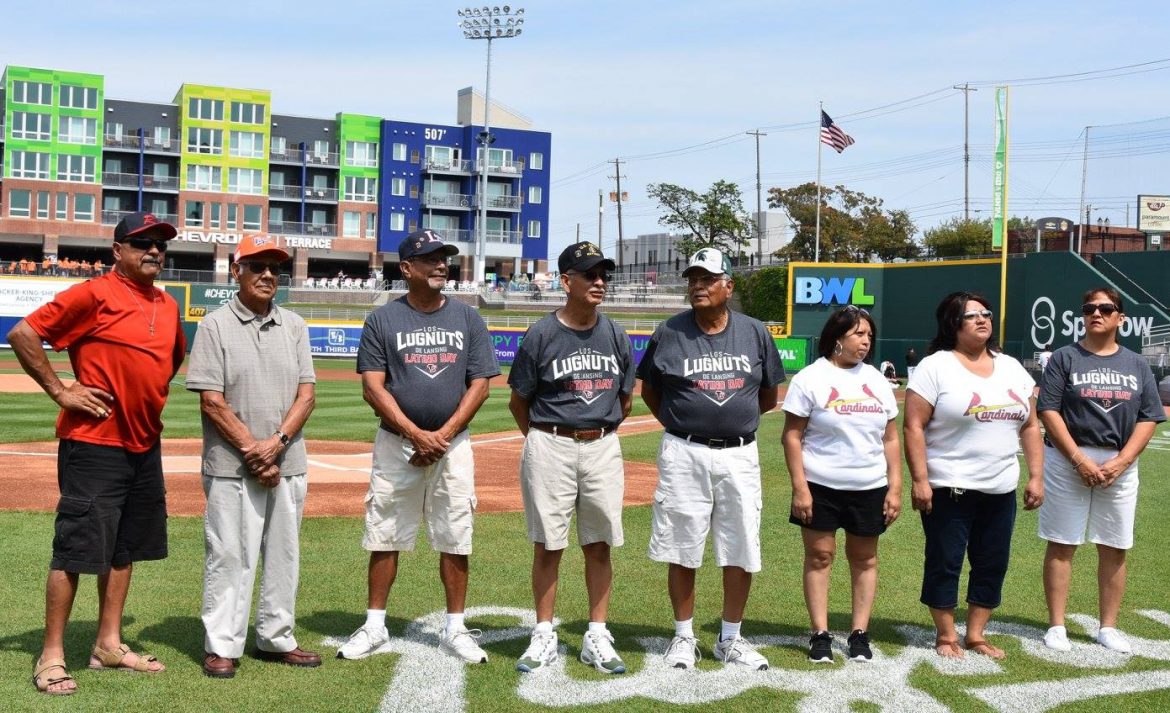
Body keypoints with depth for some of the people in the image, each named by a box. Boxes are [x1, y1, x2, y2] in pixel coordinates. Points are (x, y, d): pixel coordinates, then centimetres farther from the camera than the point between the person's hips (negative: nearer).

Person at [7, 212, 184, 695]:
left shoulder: (169, 306, 11)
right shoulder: (94, 294, -11)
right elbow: (22, 334, -13)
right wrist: (60, 391, -13)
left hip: (144, 446, 8)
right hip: (94, 444, -8)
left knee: (126, 547, 14)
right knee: (76, 549, -4)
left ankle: (109, 645, 25)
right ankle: (52, 656, 6)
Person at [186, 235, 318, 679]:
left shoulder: (294, 326, 9)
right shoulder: (215, 326, -2)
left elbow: (306, 393, 3)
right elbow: (211, 401, -8)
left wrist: (276, 442, -11)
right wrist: (251, 450, -13)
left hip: (288, 465, 4)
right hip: (231, 466, -4)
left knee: (284, 555, 10)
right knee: (229, 556, -1)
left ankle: (276, 639, 23)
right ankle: (221, 646, 9)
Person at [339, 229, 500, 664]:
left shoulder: (468, 319, 6)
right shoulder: (382, 320, 1)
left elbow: (479, 385, 2)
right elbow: (373, 387, -5)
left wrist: (442, 436, -9)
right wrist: (416, 435, -15)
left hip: (453, 445, 1)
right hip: (396, 444, -1)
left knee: (455, 539, 3)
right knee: (385, 535, 5)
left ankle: (455, 631, 14)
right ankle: (375, 627, 17)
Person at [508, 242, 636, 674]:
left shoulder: (615, 335, 6)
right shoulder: (541, 335, -5)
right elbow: (519, 401, 3)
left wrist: (601, 436, 11)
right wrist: (541, 441, 3)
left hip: (603, 449, 3)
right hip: (550, 448, -3)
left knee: (599, 545, 7)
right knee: (547, 545, 4)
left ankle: (597, 638, 17)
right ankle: (544, 637, 16)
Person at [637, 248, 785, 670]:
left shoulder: (754, 333, 4)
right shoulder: (669, 333, 0)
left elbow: (769, 397, 14)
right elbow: (650, 391, 10)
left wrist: (736, 416, 10)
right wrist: (681, 423, 4)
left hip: (740, 456, 2)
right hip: (684, 455, -1)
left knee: (741, 551, 6)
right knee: (682, 550, 5)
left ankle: (730, 640, 22)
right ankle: (684, 636, 21)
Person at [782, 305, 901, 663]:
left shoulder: (876, 380, 10)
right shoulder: (810, 378, -4)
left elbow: (890, 438, 12)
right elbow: (792, 436, -6)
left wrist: (895, 487, 5)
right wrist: (799, 487, -13)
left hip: (870, 488, 4)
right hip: (820, 487, -4)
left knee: (864, 559, 8)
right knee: (819, 556, 0)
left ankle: (860, 633, 17)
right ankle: (820, 635, 8)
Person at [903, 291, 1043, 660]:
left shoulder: (1011, 368, 11)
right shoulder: (935, 367, -7)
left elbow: (1030, 426, 14)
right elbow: (914, 427, -11)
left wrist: (1036, 476, 7)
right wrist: (919, 481, -17)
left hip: (1001, 490, 6)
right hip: (949, 490, -5)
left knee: (992, 564, 11)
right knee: (945, 563, 3)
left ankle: (976, 634, 25)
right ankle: (946, 636, 18)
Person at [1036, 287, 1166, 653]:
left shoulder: (1136, 365, 9)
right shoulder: (1065, 358, 1)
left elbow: (1147, 419, 4)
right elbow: (1049, 411, -7)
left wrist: (1120, 462, -10)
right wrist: (1080, 459, -15)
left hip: (1119, 466, 3)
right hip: (1068, 461, -2)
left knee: (1114, 549, 6)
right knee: (1061, 544, 1)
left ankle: (1108, 627, 18)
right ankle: (1056, 626, 8)